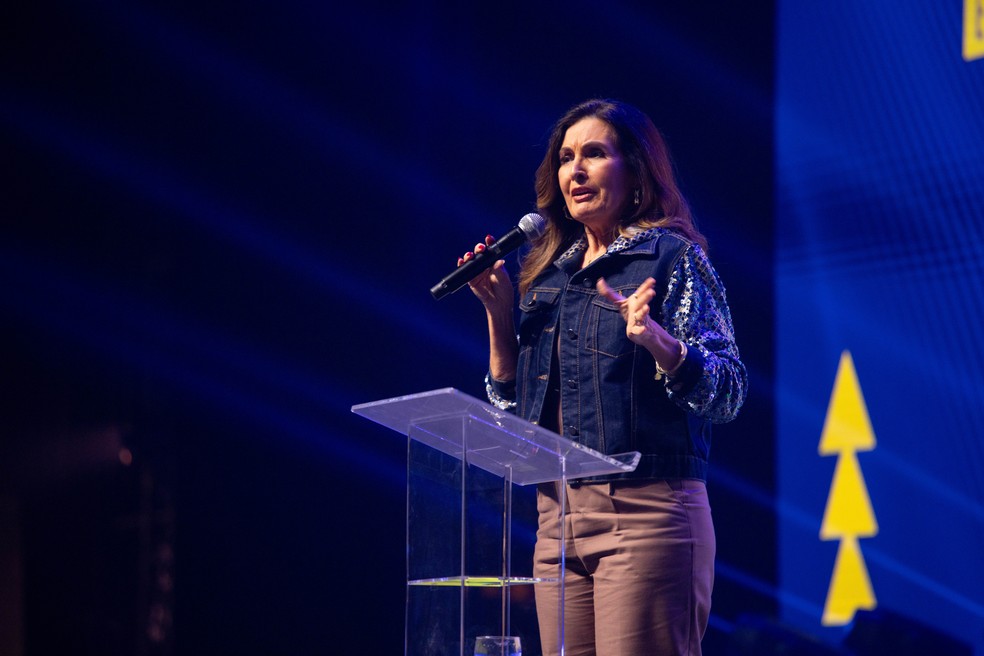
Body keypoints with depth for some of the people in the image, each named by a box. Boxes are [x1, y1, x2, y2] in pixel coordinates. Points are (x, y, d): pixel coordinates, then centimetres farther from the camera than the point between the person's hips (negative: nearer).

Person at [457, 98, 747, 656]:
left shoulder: (673, 257, -1)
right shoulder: (549, 272, 17)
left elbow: (729, 392, -8)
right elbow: (510, 402, 20)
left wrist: (654, 338, -25)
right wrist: (499, 312, 8)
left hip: (646, 512, -6)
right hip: (557, 520, 6)